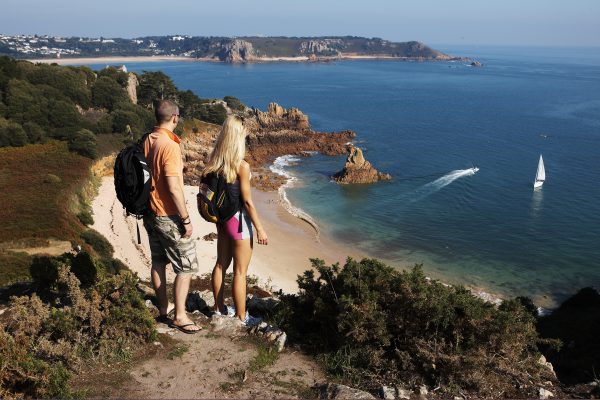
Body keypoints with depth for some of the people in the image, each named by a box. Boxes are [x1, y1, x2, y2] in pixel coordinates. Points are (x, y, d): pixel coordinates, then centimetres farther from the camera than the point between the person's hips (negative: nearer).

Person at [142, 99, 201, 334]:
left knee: (158, 262, 17)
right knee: (186, 266, 3)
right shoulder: (170, 146, -22)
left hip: (151, 213, 9)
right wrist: (186, 220, -18)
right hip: (169, 217, -9)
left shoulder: (147, 141, 4)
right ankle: (179, 316, 9)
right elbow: (174, 188, -24)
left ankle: (163, 310, 28)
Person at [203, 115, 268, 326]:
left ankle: (219, 307, 35)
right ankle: (241, 317, 15)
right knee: (240, 271, 4)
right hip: (238, 220, -7)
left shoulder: (215, 162, 1)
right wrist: (260, 229, -11)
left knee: (221, 264, 19)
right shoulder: (242, 166, -21)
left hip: (221, 218, 7)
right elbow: (247, 201, -19)